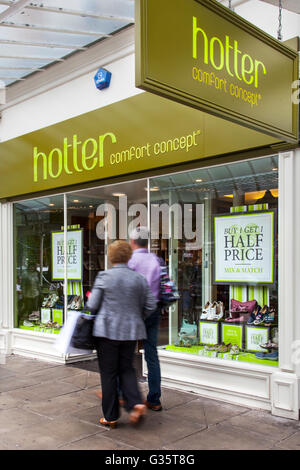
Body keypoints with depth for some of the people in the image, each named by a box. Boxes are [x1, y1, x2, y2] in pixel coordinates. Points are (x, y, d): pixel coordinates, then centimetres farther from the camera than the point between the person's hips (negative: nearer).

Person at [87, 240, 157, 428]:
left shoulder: (104, 277, -8)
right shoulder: (139, 278, 1)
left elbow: (92, 305, -6)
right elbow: (150, 305, 4)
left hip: (107, 330, -3)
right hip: (131, 331, 3)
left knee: (108, 372, 7)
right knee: (126, 368, 18)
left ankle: (111, 416, 13)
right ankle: (136, 403, 0)